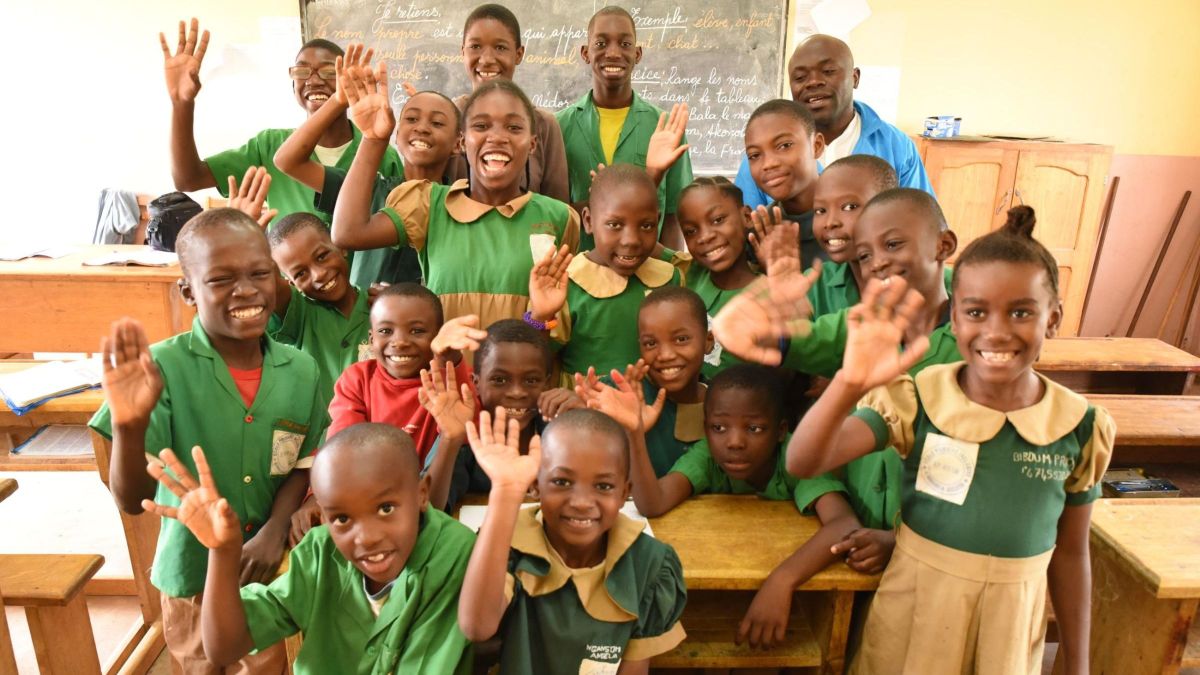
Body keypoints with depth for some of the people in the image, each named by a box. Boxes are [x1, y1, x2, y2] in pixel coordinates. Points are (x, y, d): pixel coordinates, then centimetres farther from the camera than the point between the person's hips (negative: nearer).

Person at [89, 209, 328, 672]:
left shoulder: (300, 370, -12)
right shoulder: (163, 368, -21)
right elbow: (132, 501, -21)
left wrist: (274, 531, -14)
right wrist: (129, 426, -38)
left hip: (269, 565, 3)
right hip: (194, 571, -2)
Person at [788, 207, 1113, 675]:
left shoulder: (1080, 426, -10)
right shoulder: (917, 400, -17)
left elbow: (1070, 552, 2)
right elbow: (803, 463, -29)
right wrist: (850, 384, -46)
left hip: (1012, 626, 2)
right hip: (914, 614, -1)